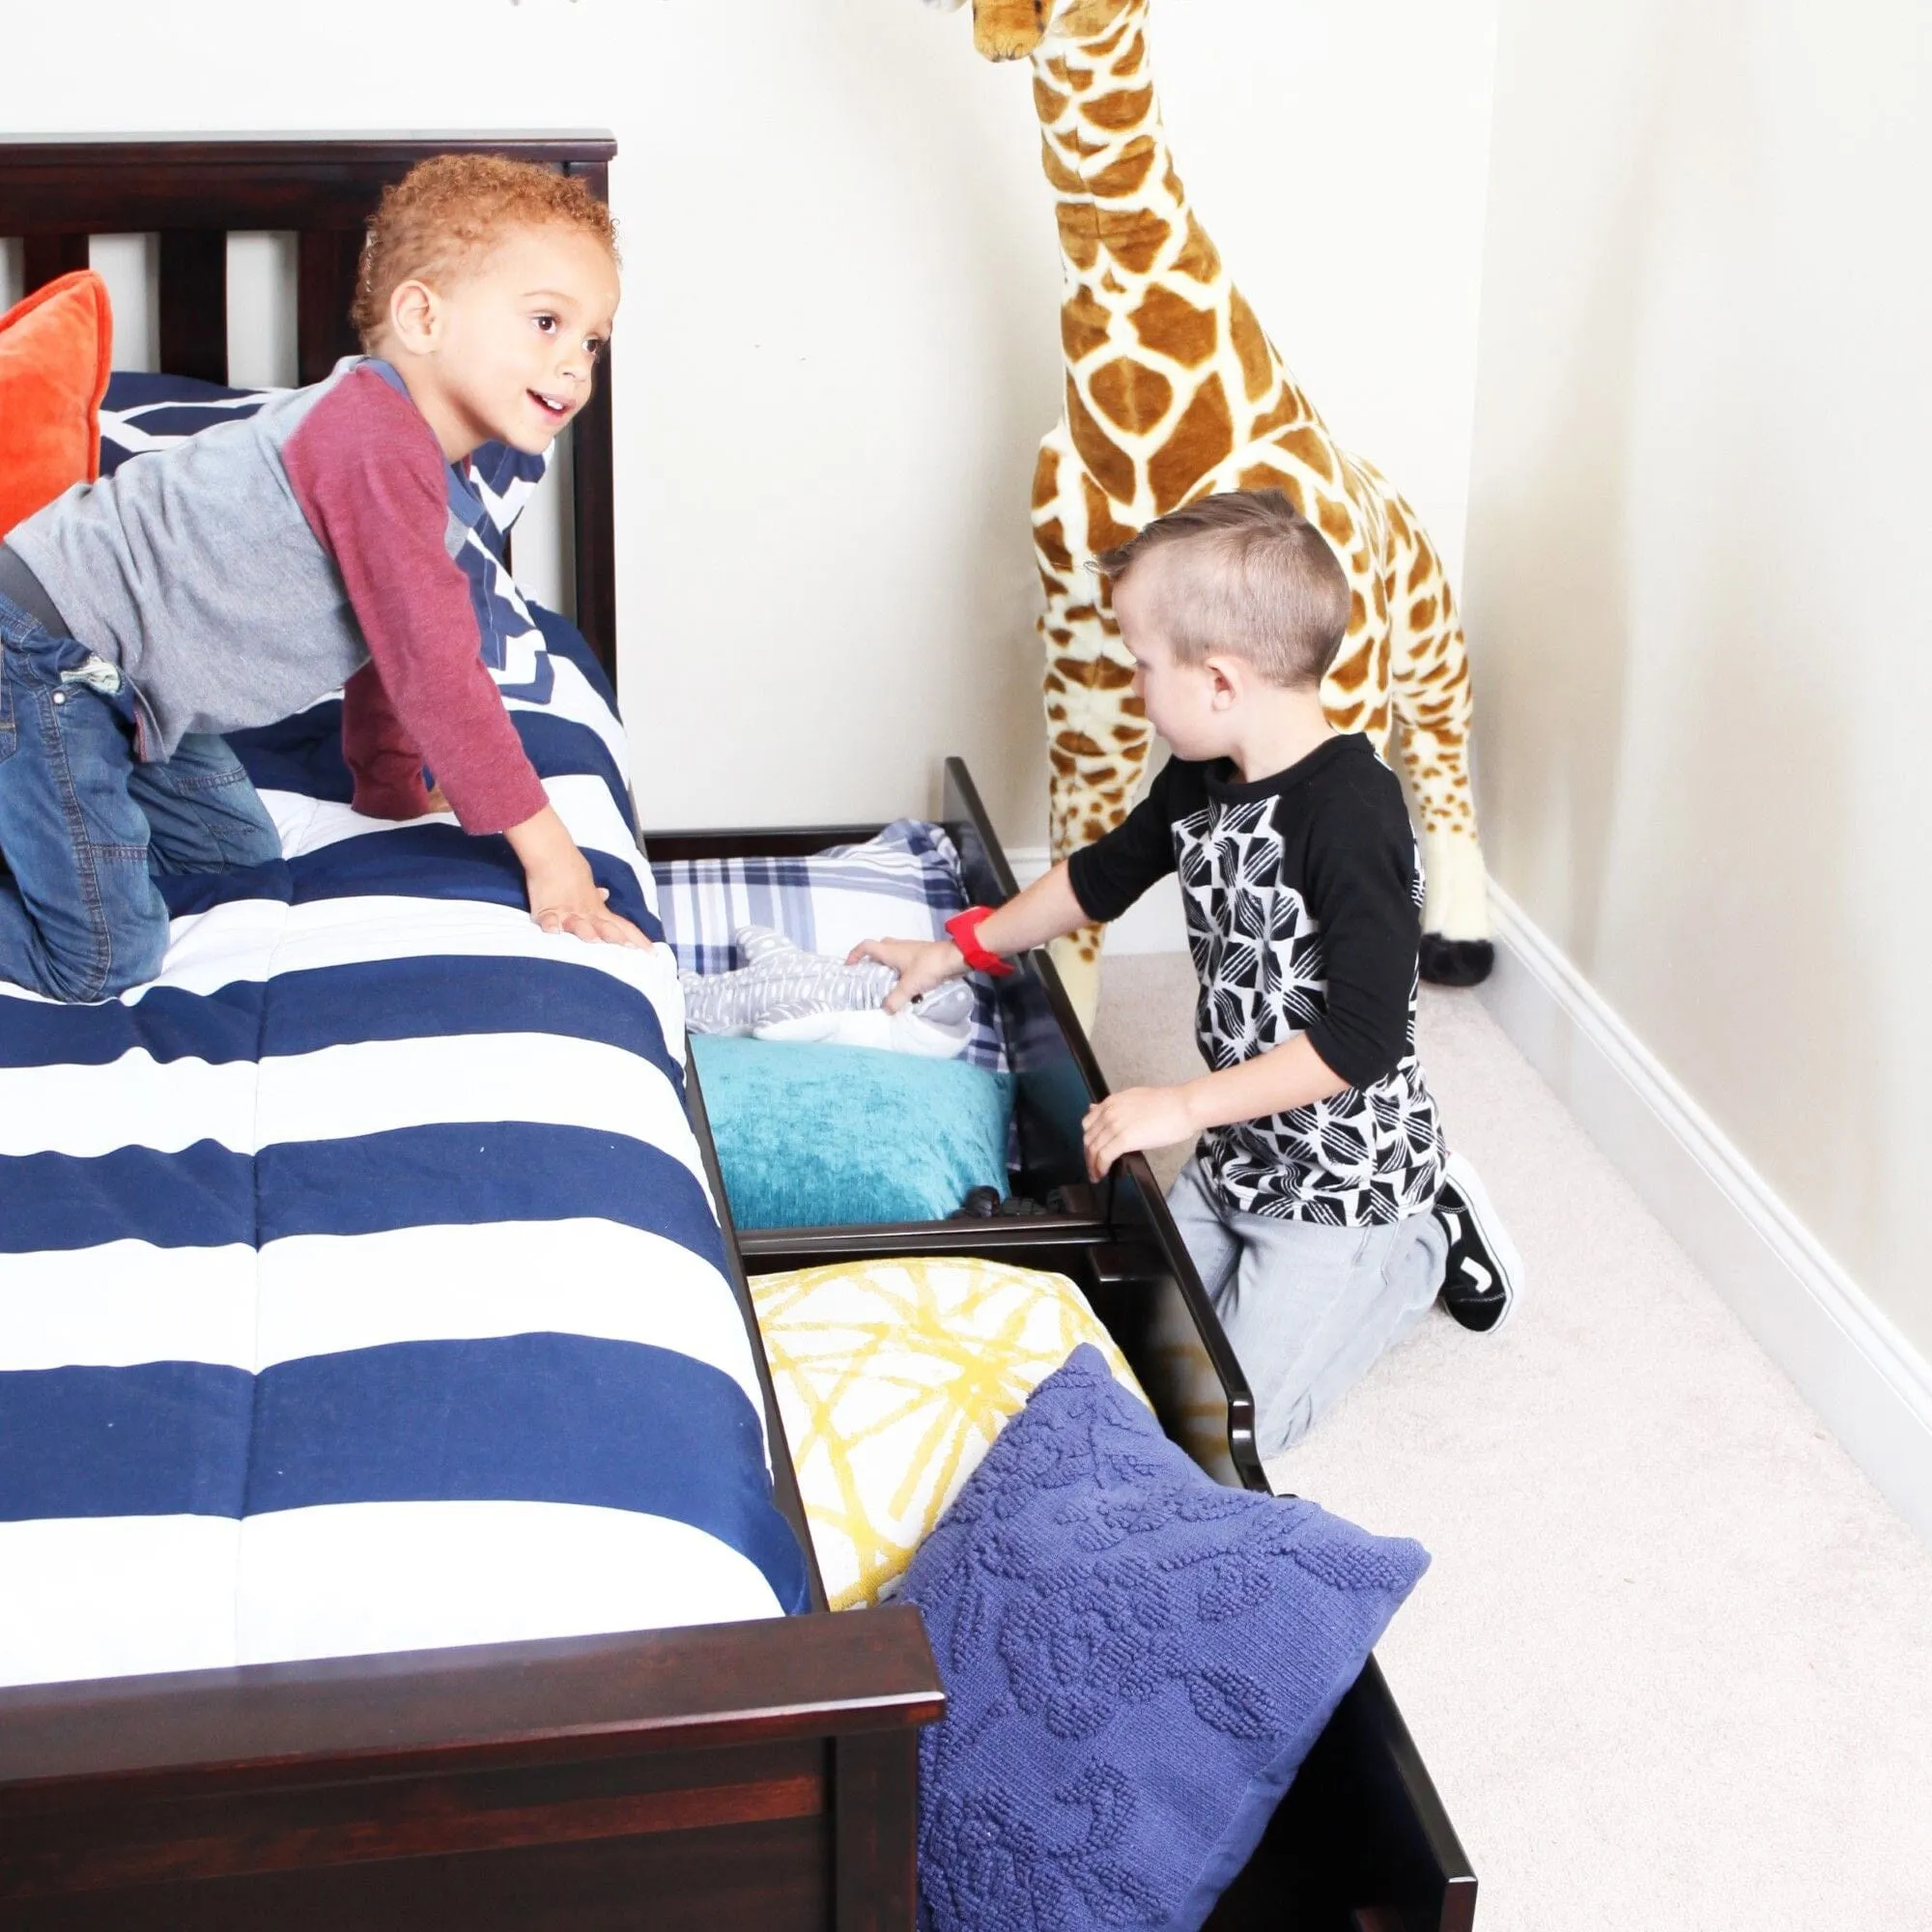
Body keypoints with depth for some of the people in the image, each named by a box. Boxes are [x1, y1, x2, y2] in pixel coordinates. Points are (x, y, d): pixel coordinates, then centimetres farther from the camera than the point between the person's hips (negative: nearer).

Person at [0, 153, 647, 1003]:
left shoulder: (422, 452, 7)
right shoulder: (375, 447, -26)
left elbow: (388, 636, 21)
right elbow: (434, 667, -27)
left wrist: (391, 788, 27)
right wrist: (543, 846, -22)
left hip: (122, 676, 10)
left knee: (238, 857, 21)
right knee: (99, 960, -14)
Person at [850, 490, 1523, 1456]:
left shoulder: (1352, 812, -27)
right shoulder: (1199, 783, -1)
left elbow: (1363, 1039, -31)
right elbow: (1100, 875, 20)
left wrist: (1187, 1105, -28)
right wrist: (958, 949, 21)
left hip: (1345, 1178, -8)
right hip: (1236, 1155, 8)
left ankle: (1426, 1244, 12)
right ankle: (1411, 1223, 21)